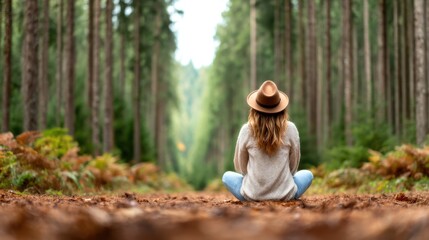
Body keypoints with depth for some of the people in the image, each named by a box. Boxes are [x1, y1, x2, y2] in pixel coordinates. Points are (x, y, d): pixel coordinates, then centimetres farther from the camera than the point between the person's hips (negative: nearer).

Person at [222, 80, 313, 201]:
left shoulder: (246, 130, -10)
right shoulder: (290, 129, -9)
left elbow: (240, 166, 3)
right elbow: (294, 165, 3)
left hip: (252, 196, -1)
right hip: (285, 196, 1)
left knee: (227, 176, 27)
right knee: (307, 174, 28)